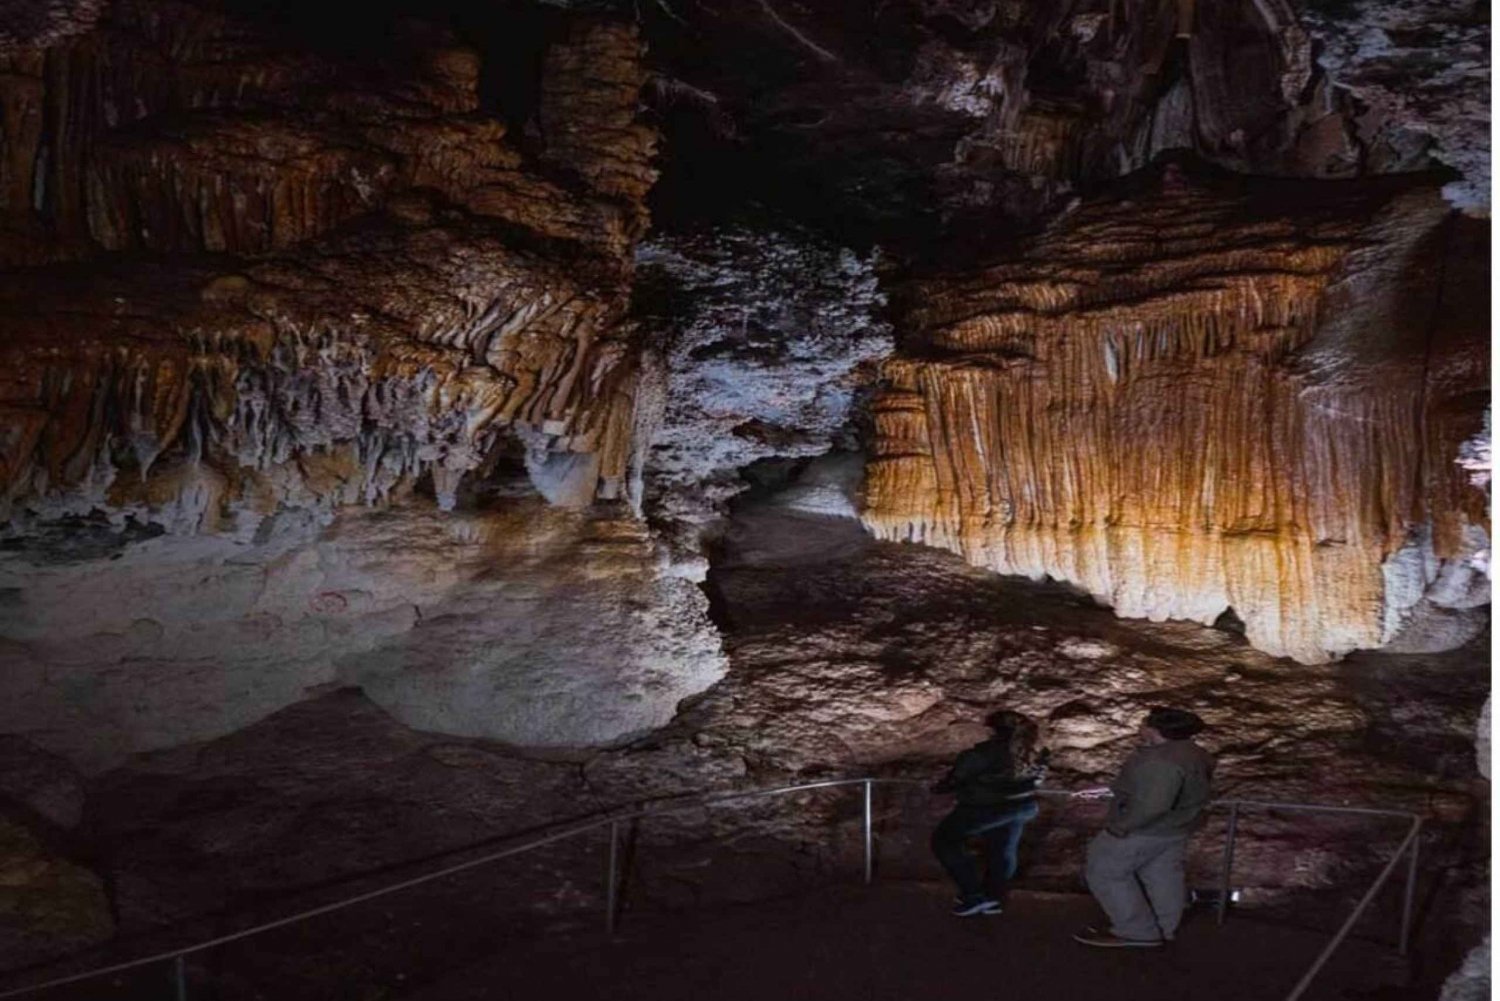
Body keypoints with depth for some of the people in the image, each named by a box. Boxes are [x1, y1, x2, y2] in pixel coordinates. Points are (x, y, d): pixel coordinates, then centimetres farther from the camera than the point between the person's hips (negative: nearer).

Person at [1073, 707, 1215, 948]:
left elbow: (1152, 805, -37)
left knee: (1104, 873, 5)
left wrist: (1121, 826, -25)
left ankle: (1138, 931, 9)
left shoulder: (1161, 762, -31)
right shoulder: (1196, 755, 3)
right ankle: (1163, 930, 31)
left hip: (1141, 831, -9)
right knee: (1162, 876, 20)